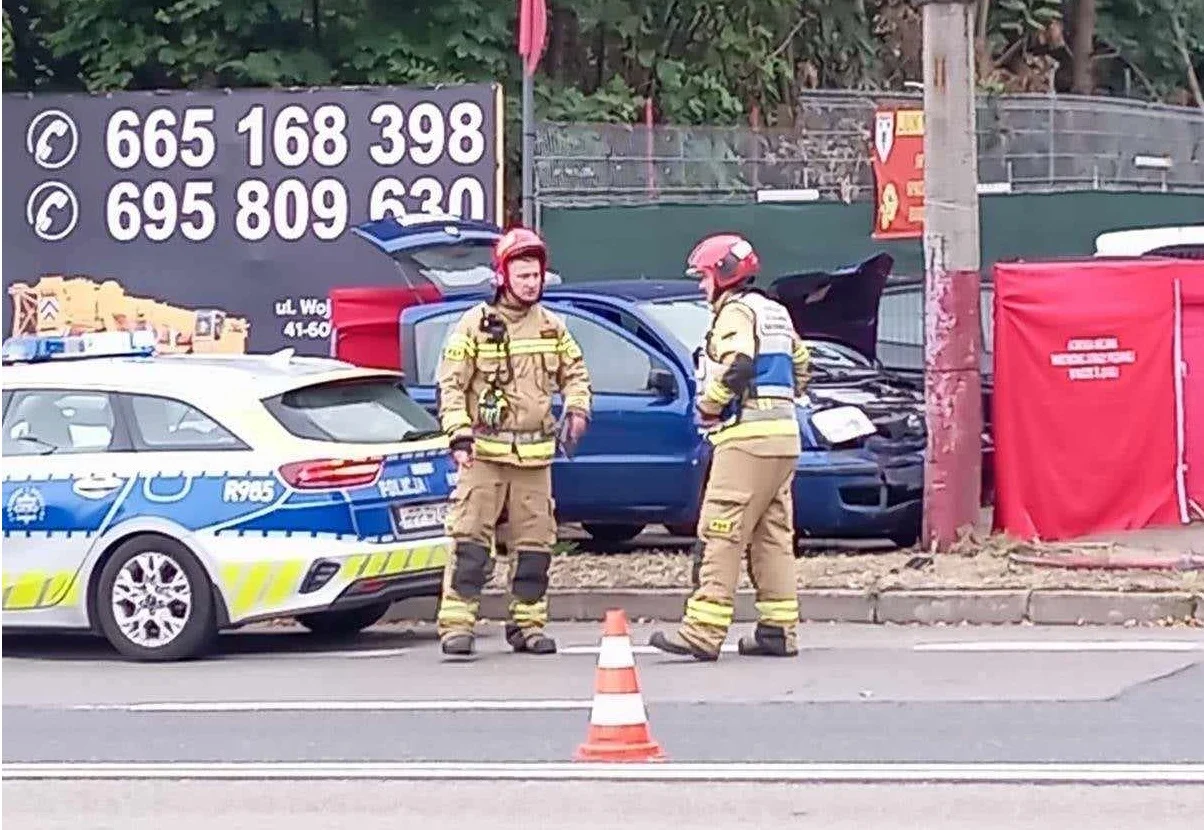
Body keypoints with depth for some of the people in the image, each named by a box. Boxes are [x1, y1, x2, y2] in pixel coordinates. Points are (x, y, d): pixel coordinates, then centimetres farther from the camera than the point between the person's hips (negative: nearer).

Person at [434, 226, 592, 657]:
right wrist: (459, 436, -15)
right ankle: (457, 624, -12)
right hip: (485, 452, -5)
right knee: (470, 538, -10)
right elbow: (451, 384, -5)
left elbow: (574, 372, 23)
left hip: (535, 453, 5)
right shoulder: (475, 325, -3)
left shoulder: (551, 326, 11)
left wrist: (577, 409, 3)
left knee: (535, 541, 6)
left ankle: (527, 624, 14)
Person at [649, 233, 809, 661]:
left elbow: (734, 368, -21)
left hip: (747, 436, -10)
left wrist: (707, 406, -7)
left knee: (720, 535, -12)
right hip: (783, 435, 10)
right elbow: (800, 365, 28)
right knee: (773, 535, 11)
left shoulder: (736, 312, -7)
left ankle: (703, 631, -17)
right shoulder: (775, 313, 21)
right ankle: (779, 628, 11)